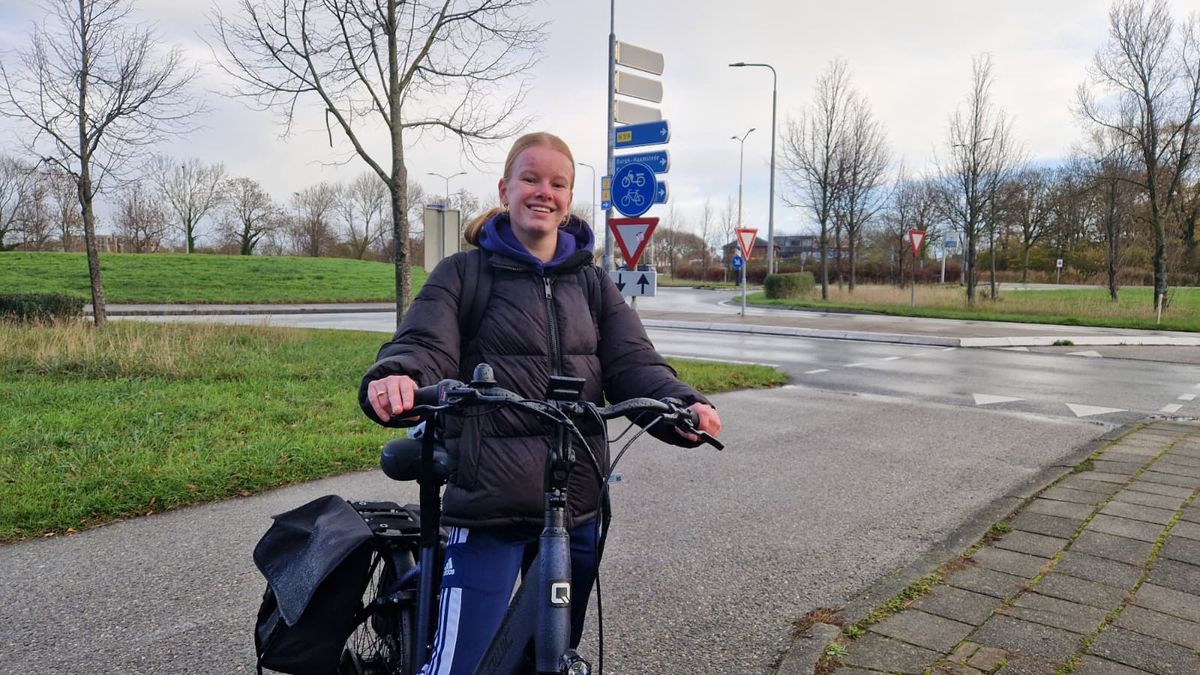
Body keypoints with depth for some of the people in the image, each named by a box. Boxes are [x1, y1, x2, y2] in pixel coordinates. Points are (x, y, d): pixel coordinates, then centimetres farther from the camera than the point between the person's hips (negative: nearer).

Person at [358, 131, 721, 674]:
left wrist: (682, 404, -22)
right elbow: (425, 346, -14)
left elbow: (633, 363, -1)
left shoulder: (594, 284, 10)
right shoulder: (463, 274, 1)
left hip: (577, 506, 4)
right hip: (488, 506, -4)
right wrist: (397, 379, -38)